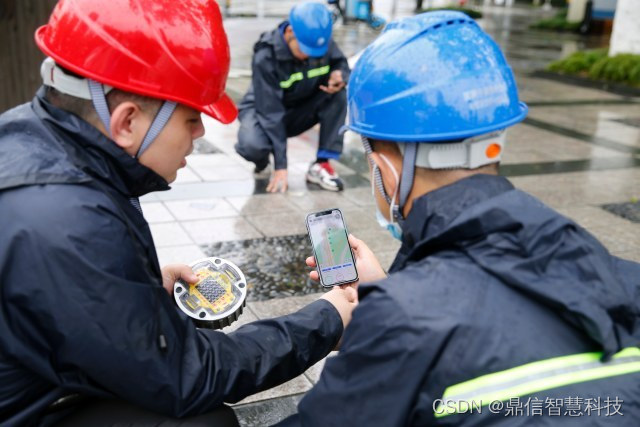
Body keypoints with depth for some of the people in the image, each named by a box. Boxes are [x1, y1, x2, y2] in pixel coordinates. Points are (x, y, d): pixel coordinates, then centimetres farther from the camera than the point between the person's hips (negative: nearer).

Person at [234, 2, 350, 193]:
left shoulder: (323, 43, -19)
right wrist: (280, 166, -33)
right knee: (251, 145, -37)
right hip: (264, 110, -4)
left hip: (301, 109, 4)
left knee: (338, 93, -24)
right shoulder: (265, 58, -30)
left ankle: (321, 164, -17)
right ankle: (263, 162, 2)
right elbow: (271, 113, -30)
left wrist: (340, 75, -28)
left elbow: (341, 63, 0)